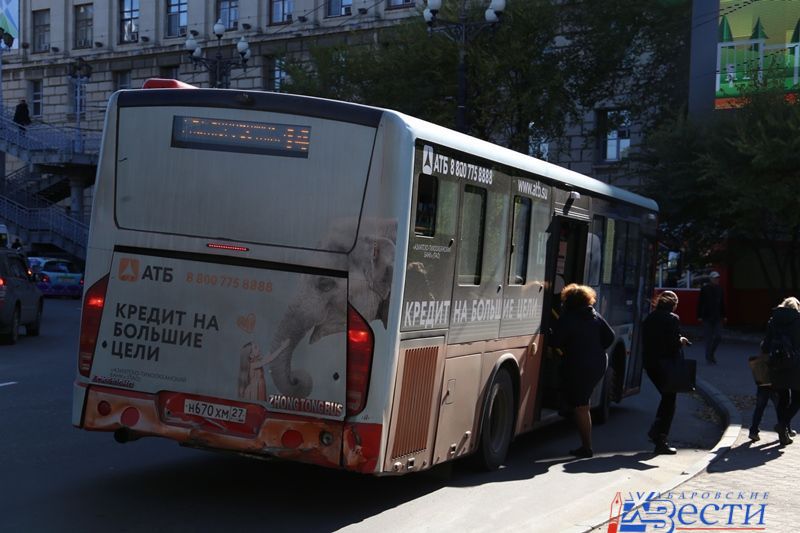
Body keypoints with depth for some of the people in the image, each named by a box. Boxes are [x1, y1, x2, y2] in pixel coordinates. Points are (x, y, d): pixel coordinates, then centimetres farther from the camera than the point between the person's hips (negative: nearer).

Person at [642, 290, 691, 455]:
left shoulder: (649, 319, 8)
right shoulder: (672, 319, -12)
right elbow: (674, 344, -20)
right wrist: (681, 341, 2)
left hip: (650, 364, 6)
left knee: (666, 397, 24)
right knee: (669, 400, 4)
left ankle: (655, 431, 15)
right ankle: (661, 441, 2)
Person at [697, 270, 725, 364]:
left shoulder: (719, 289, 8)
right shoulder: (704, 289, -5)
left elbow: (722, 303, 13)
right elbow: (700, 303, -5)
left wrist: (724, 316, 10)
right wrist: (699, 316, -9)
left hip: (717, 317, 4)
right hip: (707, 317, -4)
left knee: (718, 336, -2)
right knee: (709, 338, -1)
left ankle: (712, 352, 23)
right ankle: (709, 358, 8)